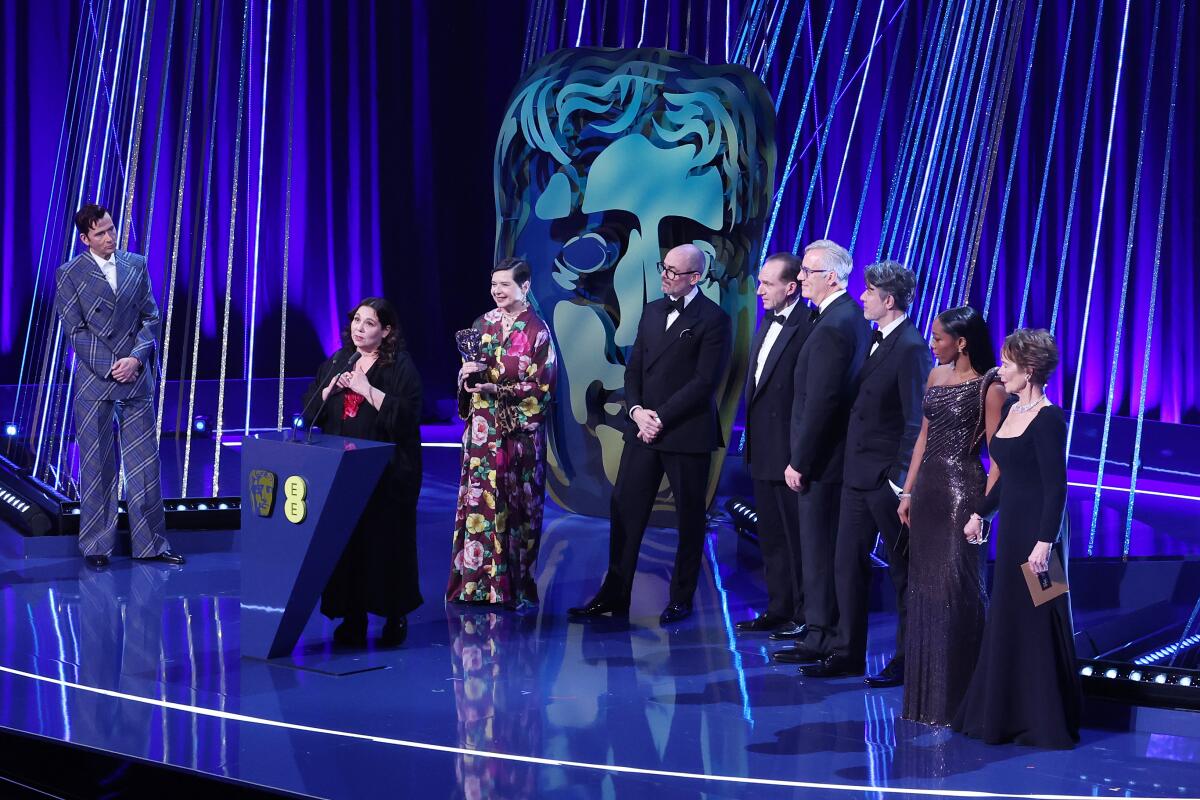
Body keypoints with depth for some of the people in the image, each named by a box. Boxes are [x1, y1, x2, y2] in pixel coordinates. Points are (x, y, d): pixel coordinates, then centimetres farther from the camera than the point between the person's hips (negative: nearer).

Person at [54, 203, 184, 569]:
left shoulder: (136, 265, 9)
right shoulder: (70, 274, -1)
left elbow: (151, 318, 7)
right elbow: (75, 330, -4)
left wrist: (136, 359, -8)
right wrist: (111, 368, -12)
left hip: (137, 377, 3)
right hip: (94, 380, -3)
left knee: (145, 462, 4)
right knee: (96, 466, 2)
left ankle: (150, 543, 10)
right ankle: (96, 546, 10)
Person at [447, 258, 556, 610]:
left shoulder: (537, 330, -6)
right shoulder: (483, 323, 9)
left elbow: (541, 386, -10)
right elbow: (468, 371, 14)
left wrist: (498, 389, -20)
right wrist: (466, 373, -9)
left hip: (518, 430, -5)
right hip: (482, 427, 5)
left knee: (512, 504, -1)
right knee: (478, 499, 4)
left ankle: (511, 583, 7)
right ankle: (477, 580, 11)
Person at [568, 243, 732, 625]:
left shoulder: (714, 319, -8)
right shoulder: (652, 311, 13)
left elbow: (705, 381, -14)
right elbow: (634, 368, 13)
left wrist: (662, 417, -15)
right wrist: (637, 411, -4)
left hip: (687, 432, -6)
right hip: (644, 428, 6)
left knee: (690, 518, 5)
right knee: (625, 510, 4)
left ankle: (681, 598, 16)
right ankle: (614, 594, 10)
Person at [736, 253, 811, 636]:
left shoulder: (808, 327, -18)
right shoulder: (767, 321, 13)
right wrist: (752, 440, 16)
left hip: (790, 452, -10)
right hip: (763, 451, 10)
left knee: (797, 536, 0)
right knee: (771, 537, 16)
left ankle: (804, 615, 10)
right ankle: (778, 610, 25)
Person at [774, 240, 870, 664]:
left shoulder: (831, 328, -20)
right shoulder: (853, 316, 12)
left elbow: (821, 402, -23)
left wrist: (799, 462, -18)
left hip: (822, 457, -10)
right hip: (844, 451, 10)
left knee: (818, 547, -3)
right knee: (833, 548, 16)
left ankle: (820, 636, 3)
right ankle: (836, 628, 23)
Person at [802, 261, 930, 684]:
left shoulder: (911, 348, -16)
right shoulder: (874, 339, 12)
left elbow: (916, 422, -18)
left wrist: (902, 480, -19)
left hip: (888, 479, -9)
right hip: (858, 474, 9)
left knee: (903, 570, 4)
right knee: (847, 564, 11)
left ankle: (907, 661, 14)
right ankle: (847, 653, 20)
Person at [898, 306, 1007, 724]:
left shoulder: (989, 387, -11)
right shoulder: (936, 376, 10)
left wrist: (984, 510, -17)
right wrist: (908, 492, 13)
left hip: (962, 490, -7)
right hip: (928, 487, 7)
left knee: (957, 588, -4)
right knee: (924, 587, 11)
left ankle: (958, 694, 7)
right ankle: (926, 692, 22)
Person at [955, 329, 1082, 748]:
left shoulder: (1048, 419, -17)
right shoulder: (1010, 409, 10)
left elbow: (1056, 487, -20)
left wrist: (1044, 541, -26)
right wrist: (981, 512, 23)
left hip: (1037, 528, -9)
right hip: (1011, 525, 9)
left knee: (1035, 623, -2)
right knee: (1006, 618, 14)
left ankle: (1045, 724, 8)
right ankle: (1008, 716, 23)